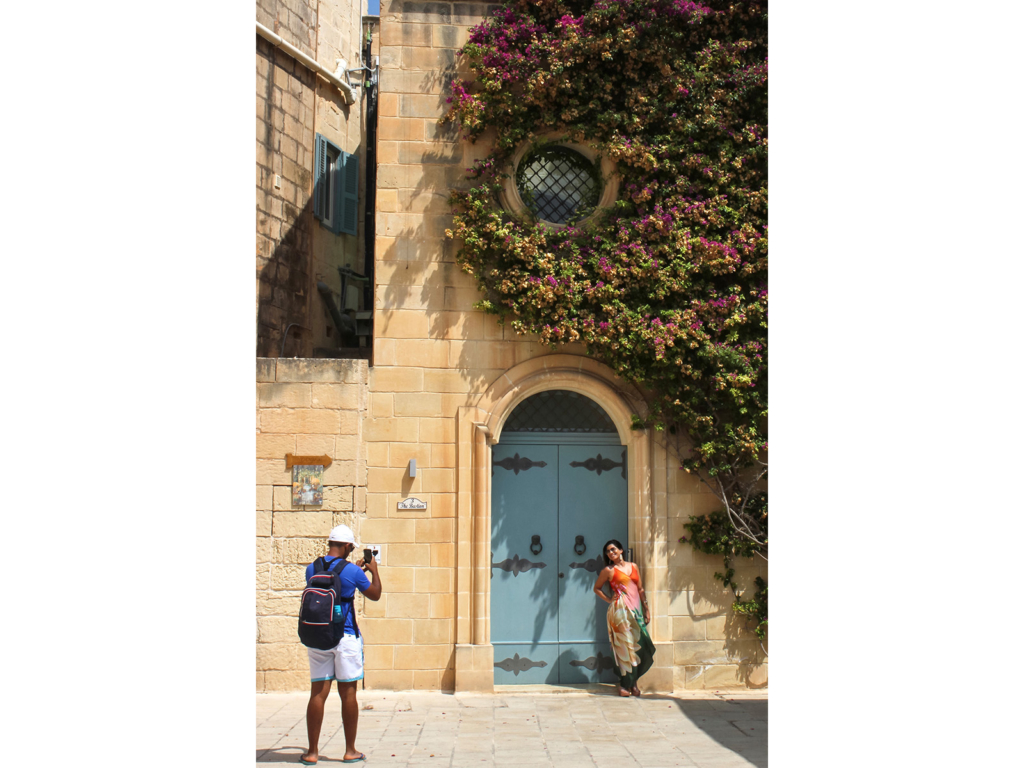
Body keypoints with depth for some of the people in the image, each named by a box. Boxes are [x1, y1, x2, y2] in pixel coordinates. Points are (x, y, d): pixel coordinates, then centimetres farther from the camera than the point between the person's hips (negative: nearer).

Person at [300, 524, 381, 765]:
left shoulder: (311, 569, 3)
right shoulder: (351, 571, -10)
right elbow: (375, 595, 5)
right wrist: (373, 571, 21)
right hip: (346, 637, -3)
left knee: (318, 694, 5)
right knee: (348, 694, 5)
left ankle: (312, 752, 6)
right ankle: (350, 751, 13)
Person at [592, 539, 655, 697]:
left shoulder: (633, 567, 14)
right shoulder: (608, 570, 3)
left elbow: (640, 589, 16)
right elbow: (597, 588, 12)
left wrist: (646, 608, 13)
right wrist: (608, 600, 1)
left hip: (635, 611, 4)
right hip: (620, 610, -4)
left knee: (641, 645, 1)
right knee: (625, 645, -5)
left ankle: (633, 680, 17)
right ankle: (624, 684, 4)